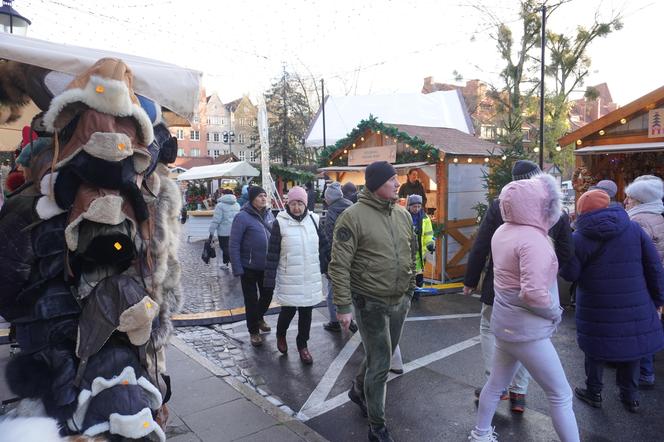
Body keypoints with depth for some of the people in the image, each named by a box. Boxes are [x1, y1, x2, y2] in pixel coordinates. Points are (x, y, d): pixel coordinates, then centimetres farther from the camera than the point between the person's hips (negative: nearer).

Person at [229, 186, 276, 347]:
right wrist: (237, 269, -18)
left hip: (268, 266, 6)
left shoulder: (268, 213, 1)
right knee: (251, 299, 8)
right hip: (249, 267, -6)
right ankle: (253, 331, 27)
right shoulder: (242, 217, -17)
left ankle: (259, 318, 47)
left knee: (267, 295, 19)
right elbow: (234, 244, -16)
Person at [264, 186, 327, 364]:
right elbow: (272, 253, -7)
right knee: (289, 310, 5)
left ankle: (302, 345, 32)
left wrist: (325, 269, 10)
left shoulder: (315, 220, 2)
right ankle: (280, 335, 38)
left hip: (311, 278, 3)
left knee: (306, 312, 11)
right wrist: (269, 280, -8)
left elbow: (323, 248, 10)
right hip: (289, 279, -3)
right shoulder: (280, 222, -8)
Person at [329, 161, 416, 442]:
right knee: (380, 363, 1)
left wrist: (410, 290, 16)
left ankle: (358, 391, 49)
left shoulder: (402, 214, 5)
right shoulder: (353, 216, -15)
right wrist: (343, 306, -17)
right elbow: (339, 265, -16)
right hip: (370, 303, -6)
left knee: (380, 356, 21)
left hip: (400, 301, 7)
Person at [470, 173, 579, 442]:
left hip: (506, 323, 9)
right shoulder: (533, 239, -24)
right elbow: (534, 293, -28)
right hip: (527, 330, -8)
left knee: (496, 383, 22)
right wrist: (556, 312, -12)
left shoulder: (502, 232, 3)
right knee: (561, 395, 8)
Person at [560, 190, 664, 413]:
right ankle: (630, 396, 29)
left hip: (598, 309, -3)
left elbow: (569, 274, -7)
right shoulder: (633, 228, 0)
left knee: (597, 347, 13)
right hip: (635, 305, 3)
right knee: (631, 344, 18)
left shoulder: (580, 237, -10)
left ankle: (593, 392, 25)